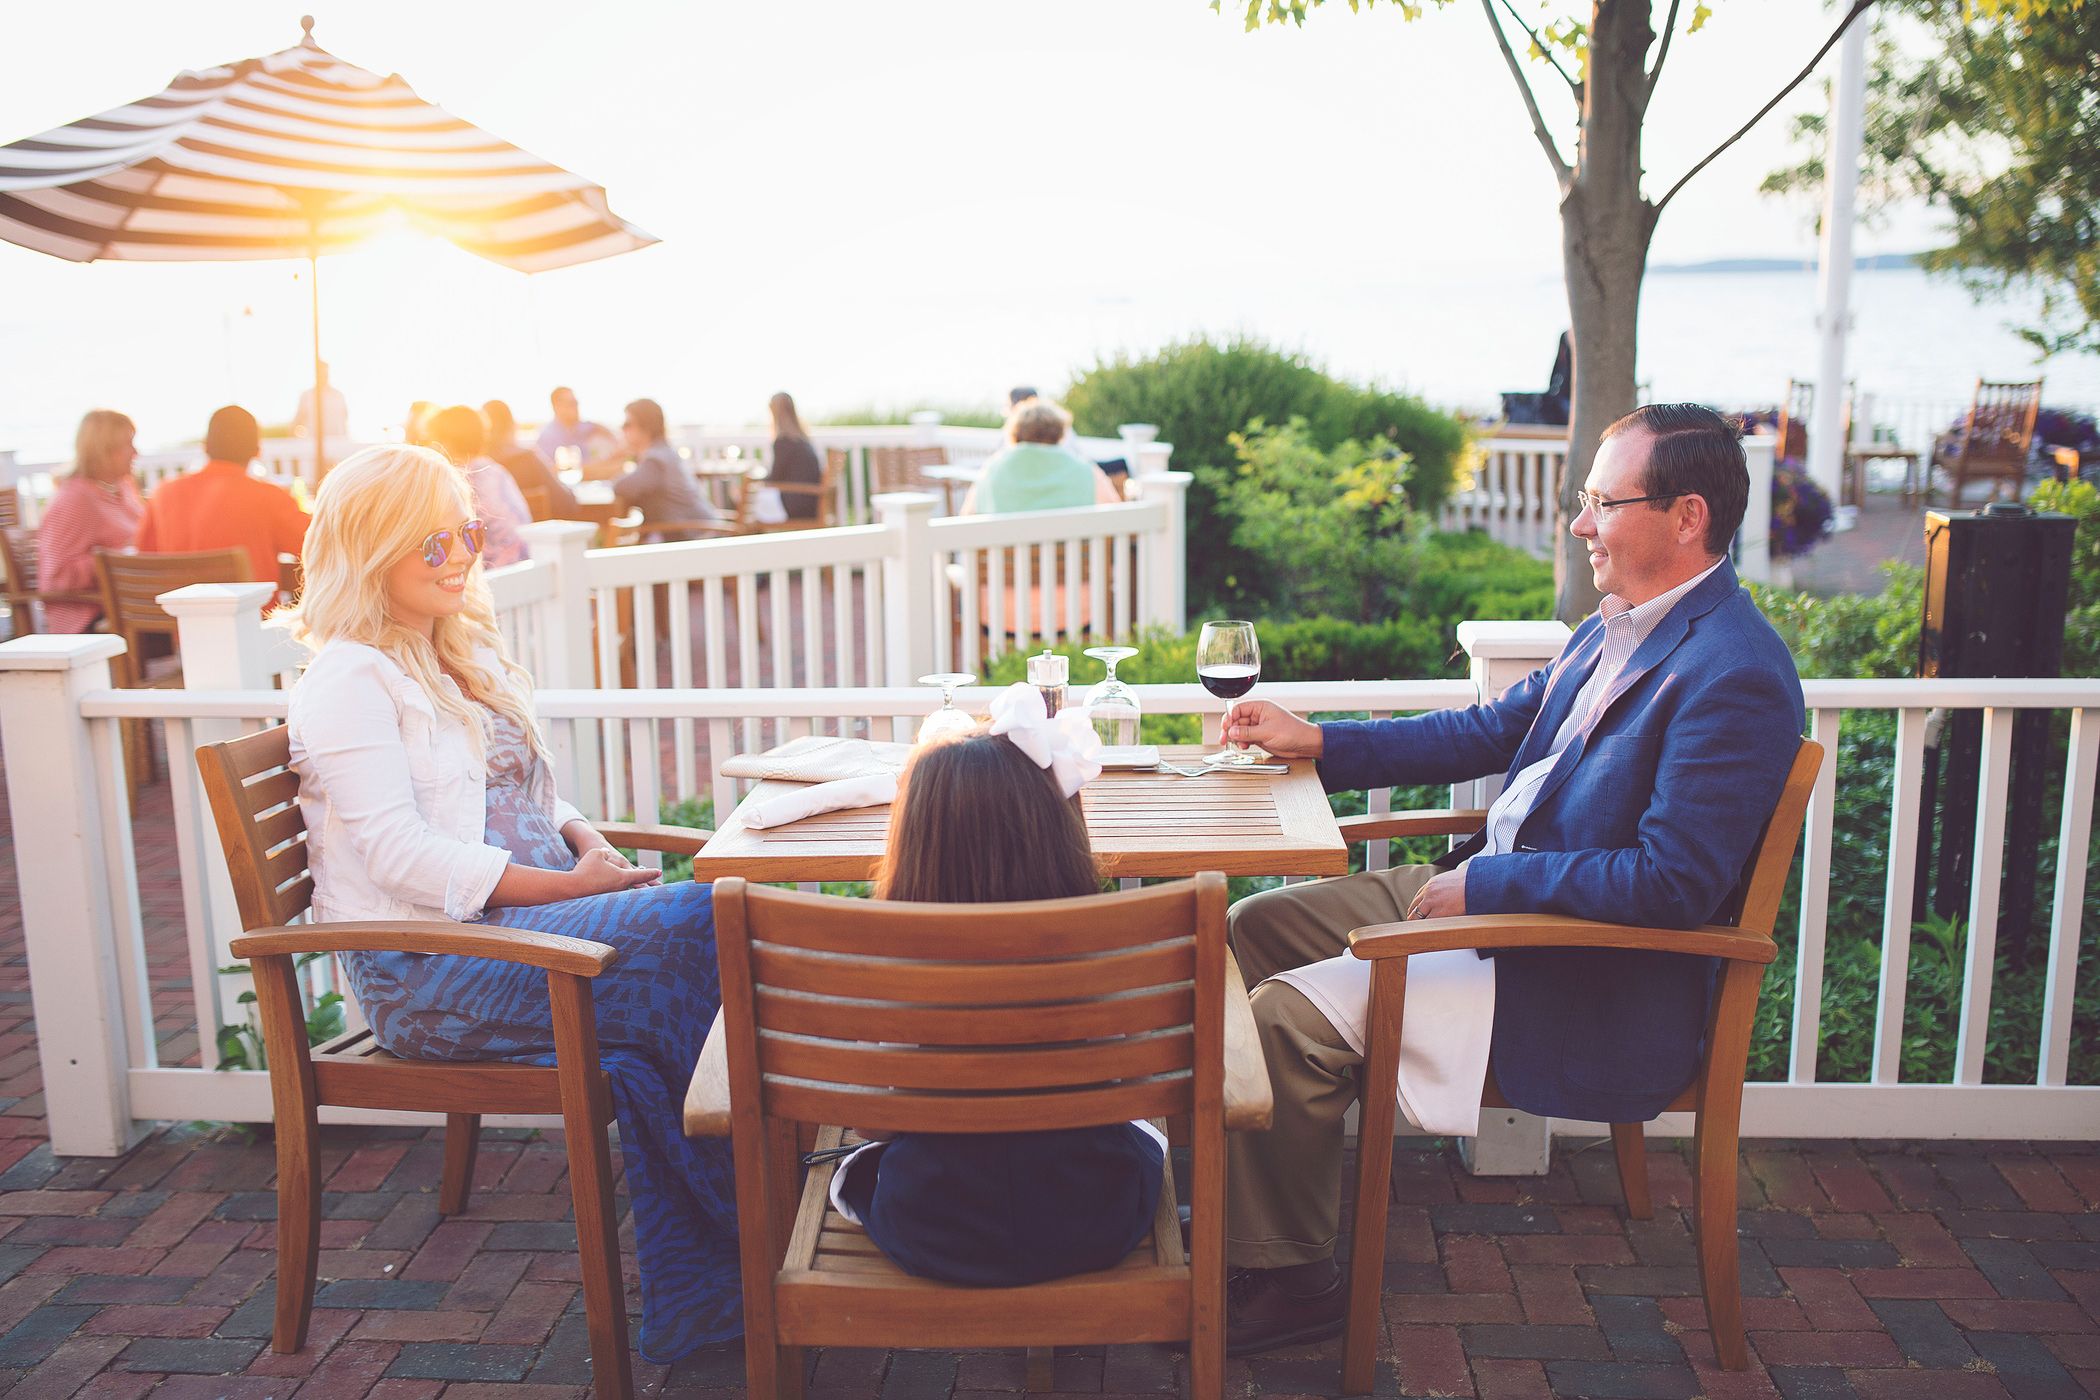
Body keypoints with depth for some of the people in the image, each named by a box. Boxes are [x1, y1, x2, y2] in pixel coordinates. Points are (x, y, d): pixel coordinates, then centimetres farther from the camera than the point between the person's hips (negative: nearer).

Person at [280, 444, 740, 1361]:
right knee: (694, 928, -26)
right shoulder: (349, 679, -6)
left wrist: (589, 844, 0)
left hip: (525, 917, 8)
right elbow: (399, 854, -17)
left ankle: (690, 1295, -17)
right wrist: (569, 887, -21)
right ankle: (753, 1239, -14)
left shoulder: (464, 658, 21)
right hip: (426, 967, -8)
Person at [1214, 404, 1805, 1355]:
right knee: (1256, 925, 9)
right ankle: (1249, 1201, 20)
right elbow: (1494, 731, 16)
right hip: (1489, 891, 10)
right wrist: (1316, 742, 10)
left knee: (1290, 1018, -20)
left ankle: (1287, 1277, 2)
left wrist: (1486, 884, -23)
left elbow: (1675, 883, -28)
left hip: (1587, 985, -10)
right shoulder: (1618, 626, 7)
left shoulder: (1734, 676, -22)